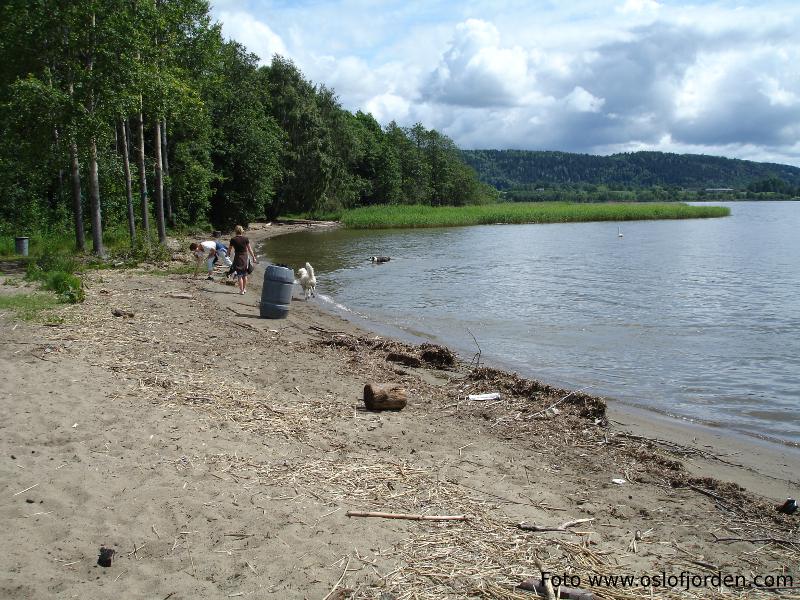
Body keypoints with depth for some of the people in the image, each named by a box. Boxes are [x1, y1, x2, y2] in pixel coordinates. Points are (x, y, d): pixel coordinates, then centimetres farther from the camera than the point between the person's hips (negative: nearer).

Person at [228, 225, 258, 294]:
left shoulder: (233, 239, -9)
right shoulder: (245, 239, -5)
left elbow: (229, 249, 3)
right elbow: (249, 249, 0)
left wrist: (228, 254, 24)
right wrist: (253, 258, 9)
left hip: (238, 258, -2)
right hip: (245, 257, 2)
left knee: (239, 275, 5)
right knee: (245, 275, 15)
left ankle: (241, 290, 6)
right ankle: (244, 289, 23)